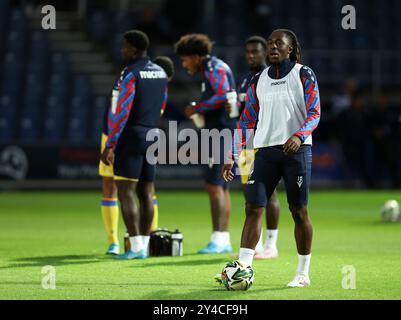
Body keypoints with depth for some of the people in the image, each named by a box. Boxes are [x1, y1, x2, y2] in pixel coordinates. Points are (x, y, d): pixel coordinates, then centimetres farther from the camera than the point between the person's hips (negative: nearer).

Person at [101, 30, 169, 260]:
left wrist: (109, 145, -15)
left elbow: (120, 112, -17)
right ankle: (144, 246, 10)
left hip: (131, 135, -8)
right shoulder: (160, 73, 12)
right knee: (146, 193, 9)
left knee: (125, 192, -7)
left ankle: (136, 247, -13)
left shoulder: (130, 73, -13)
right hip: (152, 137, 8)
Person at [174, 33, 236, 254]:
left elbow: (221, 96, -24)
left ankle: (217, 240, -16)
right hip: (219, 134, 11)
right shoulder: (210, 69, 20)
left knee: (214, 186, -13)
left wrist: (196, 108, -13)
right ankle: (224, 240, 14)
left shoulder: (214, 68, -11)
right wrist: (199, 110, 14)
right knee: (221, 187, 12)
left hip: (222, 133, -11)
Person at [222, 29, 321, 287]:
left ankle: (303, 273, 10)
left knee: (299, 210, 1)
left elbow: (314, 113, -5)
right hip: (265, 150, 4)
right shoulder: (258, 81, 14)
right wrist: (233, 156, 8)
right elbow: (246, 121, 15)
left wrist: (299, 136, -24)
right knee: (253, 208, -7)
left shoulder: (304, 75, 2)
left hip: (296, 150, -3)